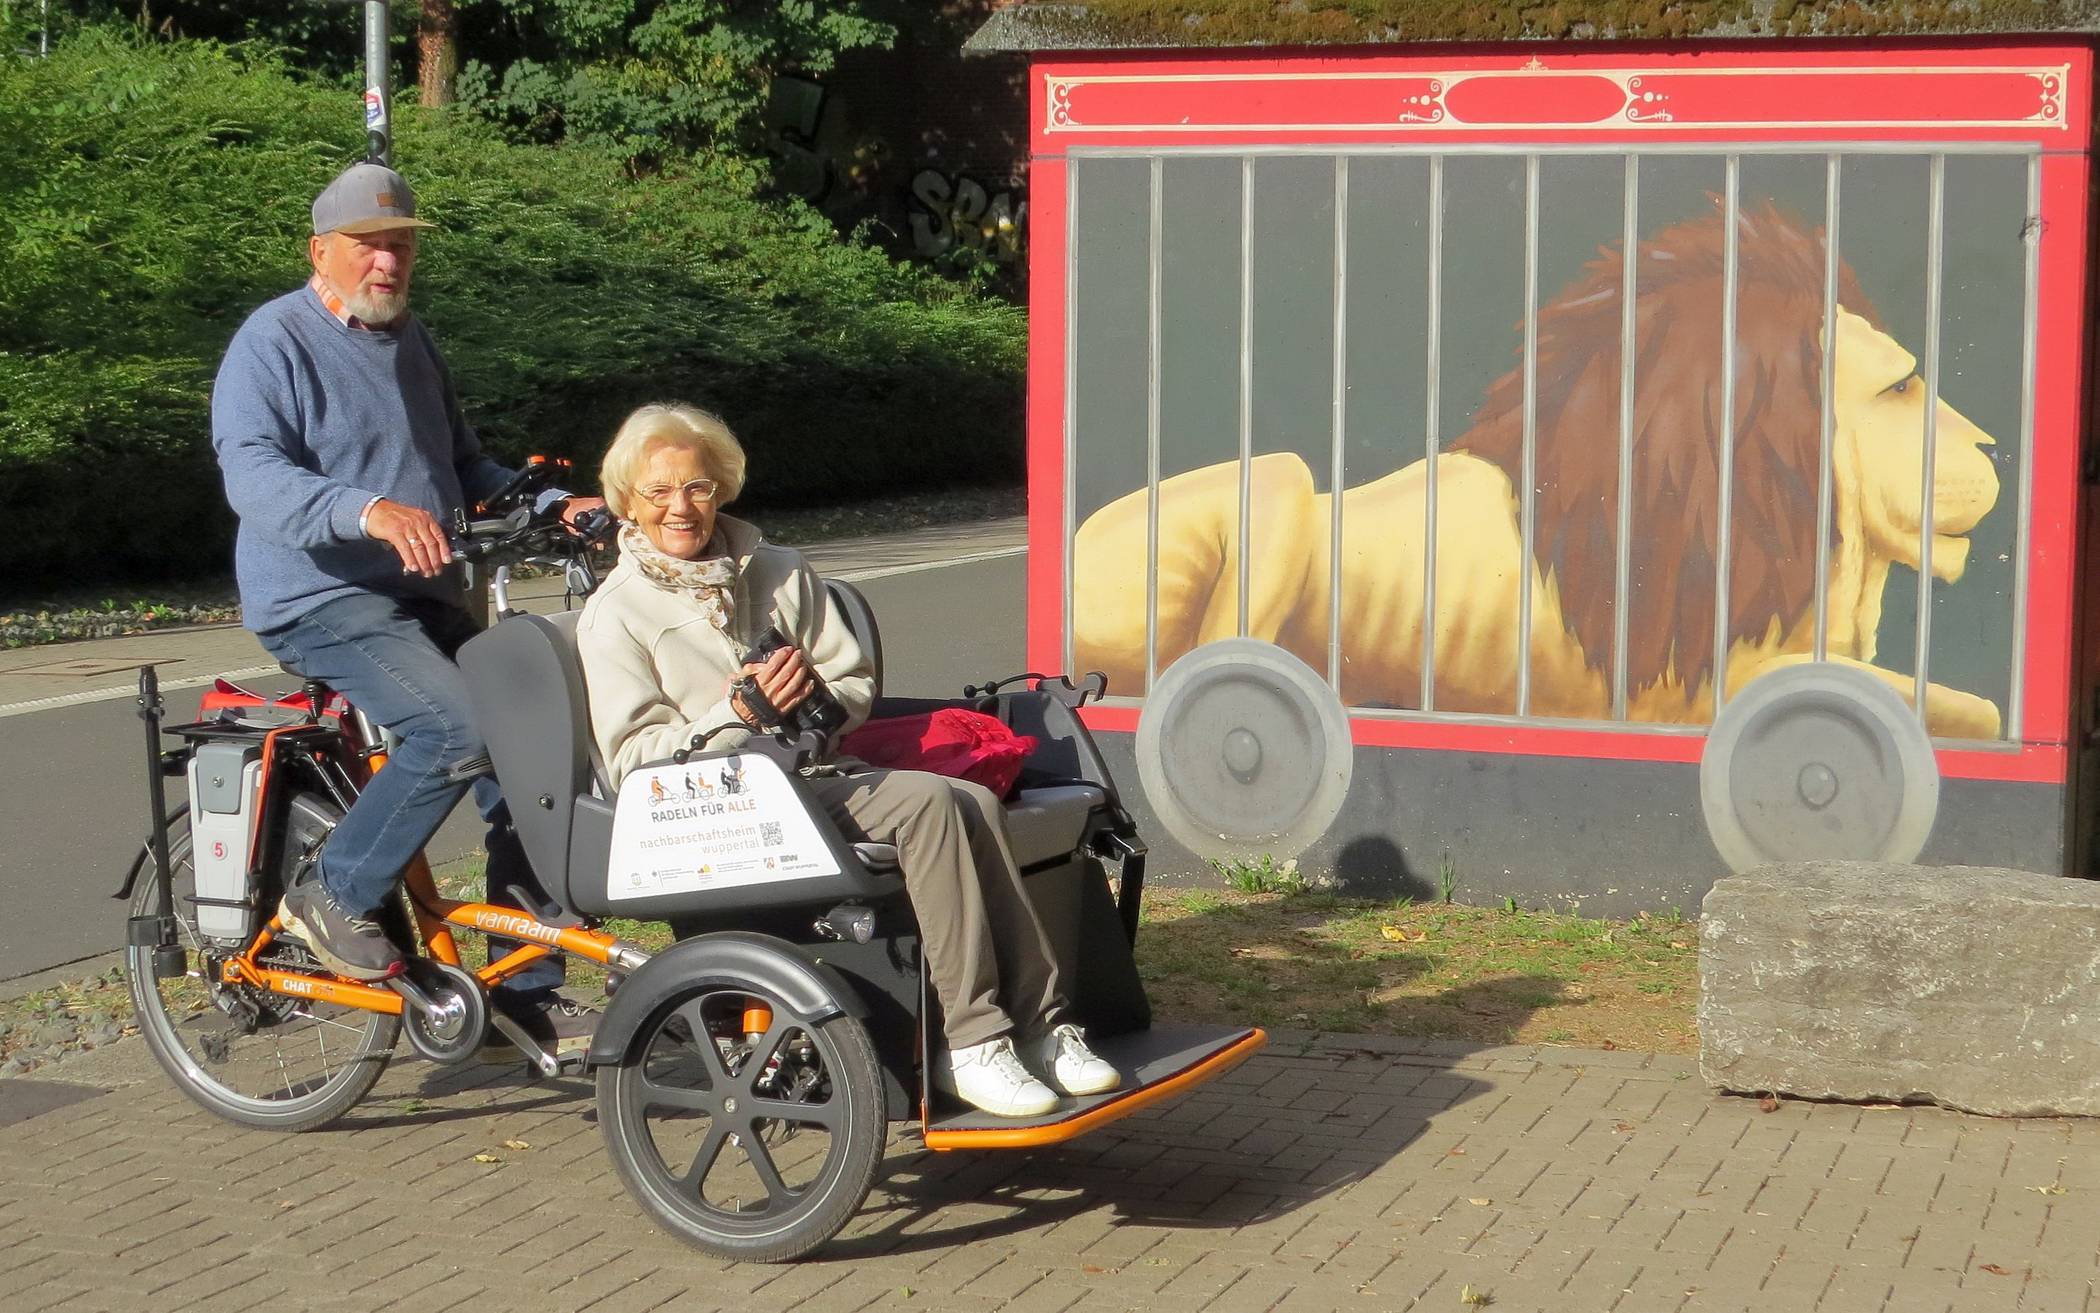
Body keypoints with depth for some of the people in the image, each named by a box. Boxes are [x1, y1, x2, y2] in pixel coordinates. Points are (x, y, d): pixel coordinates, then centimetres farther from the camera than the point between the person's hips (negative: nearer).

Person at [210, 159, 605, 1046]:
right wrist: (369, 512, -39)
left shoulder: (411, 343, 18)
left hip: (427, 598, 8)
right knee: (457, 728, -28)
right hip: (320, 600, -8)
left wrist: (554, 506, 8)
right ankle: (334, 895, -9)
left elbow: (464, 467, 26)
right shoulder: (274, 343, -8)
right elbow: (253, 475, -23)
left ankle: (526, 990, 6)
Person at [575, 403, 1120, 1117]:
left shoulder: (781, 572, 18)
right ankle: (970, 1043, -31)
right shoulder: (615, 615, 4)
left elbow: (858, 685, 16)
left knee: (977, 804, -24)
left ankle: (1041, 1025, -23)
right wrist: (737, 714, -19)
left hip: (816, 776, 5)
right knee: (928, 802, -29)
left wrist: (811, 697, -7)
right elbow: (632, 758, -5)